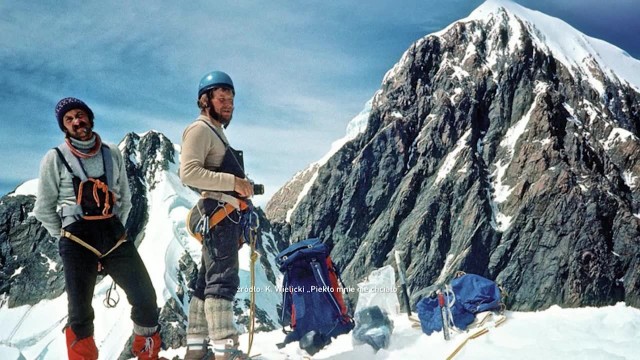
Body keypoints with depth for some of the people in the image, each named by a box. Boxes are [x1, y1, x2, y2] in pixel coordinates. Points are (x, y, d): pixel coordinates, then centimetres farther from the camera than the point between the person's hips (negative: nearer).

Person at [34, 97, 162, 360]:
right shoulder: (55, 159, 3)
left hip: (114, 234, 3)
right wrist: (65, 238, 4)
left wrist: (116, 229, 13)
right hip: (77, 239, -3)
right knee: (80, 311, -5)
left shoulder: (112, 154, 12)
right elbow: (44, 209, 7)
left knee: (145, 298, -3)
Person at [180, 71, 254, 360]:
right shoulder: (200, 129, -5)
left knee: (208, 281, 11)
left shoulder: (217, 132, 26)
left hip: (227, 215, 10)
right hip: (218, 213, -10)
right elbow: (189, 172, -19)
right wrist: (233, 182, -21)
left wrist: (242, 187, 12)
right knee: (223, 279, -15)